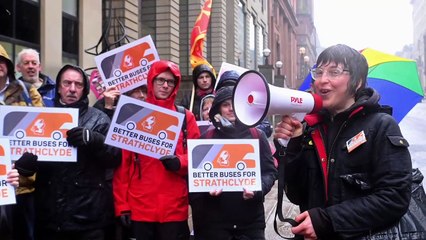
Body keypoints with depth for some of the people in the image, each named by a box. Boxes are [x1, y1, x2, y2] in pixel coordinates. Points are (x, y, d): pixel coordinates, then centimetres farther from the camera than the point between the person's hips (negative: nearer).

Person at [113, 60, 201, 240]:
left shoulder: (185, 117, 6)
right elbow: (123, 162, 3)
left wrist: (179, 162, -17)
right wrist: (122, 204, -2)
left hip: (175, 207, 0)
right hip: (139, 206, 0)